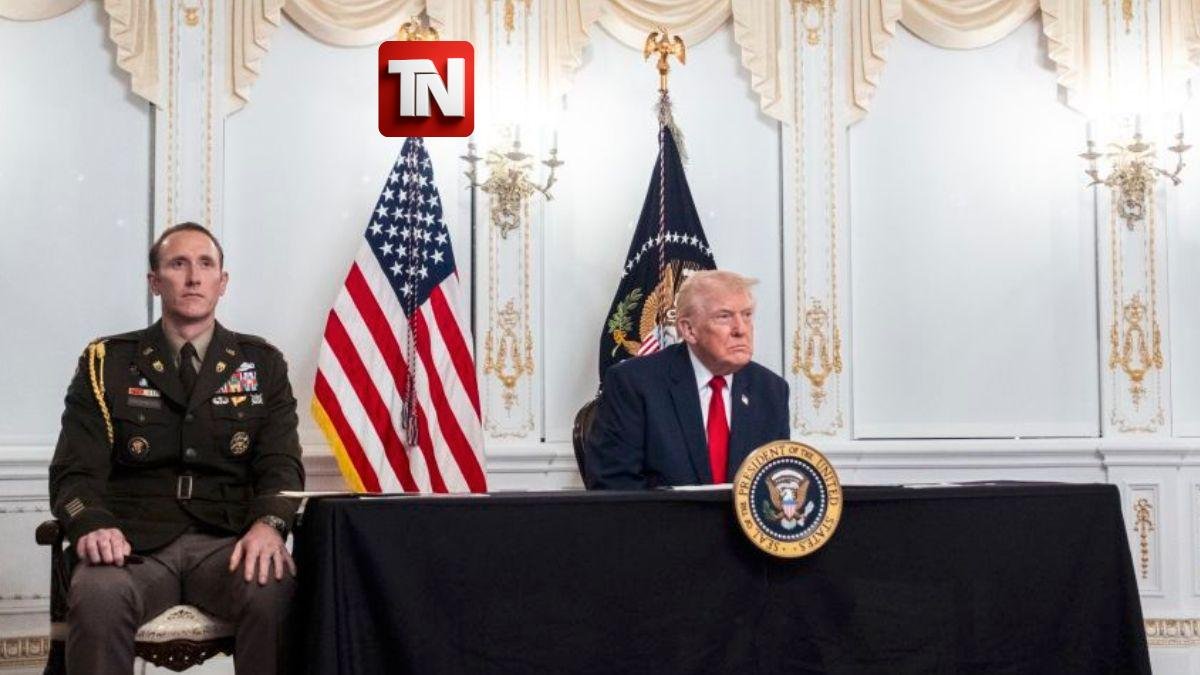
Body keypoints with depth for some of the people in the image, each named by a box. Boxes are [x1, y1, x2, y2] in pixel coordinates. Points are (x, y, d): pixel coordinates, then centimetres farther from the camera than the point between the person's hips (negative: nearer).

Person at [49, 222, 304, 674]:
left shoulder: (262, 364, 15)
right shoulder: (106, 364, 12)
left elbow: (280, 464, 6)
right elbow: (75, 472, 5)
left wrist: (268, 524, -18)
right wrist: (92, 524, -20)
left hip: (228, 542, 1)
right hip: (135, 543, 0)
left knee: (275, 591, -34)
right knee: (97, 596, -36)